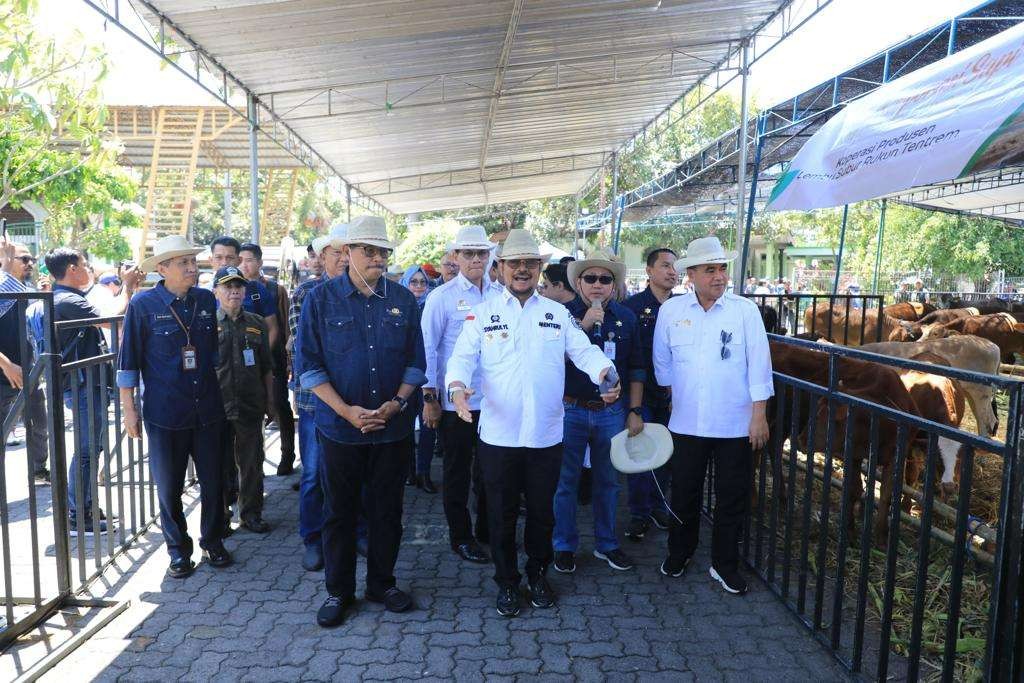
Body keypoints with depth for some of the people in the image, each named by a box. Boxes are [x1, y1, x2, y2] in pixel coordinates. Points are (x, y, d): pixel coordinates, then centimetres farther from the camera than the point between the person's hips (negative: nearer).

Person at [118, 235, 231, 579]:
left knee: (214, 482, 10)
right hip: (165, 414, -3)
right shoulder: (143, 304, -7)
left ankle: (213, 541, 28)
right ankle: (178, 550, 25)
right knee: (169, 486, 8)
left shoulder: (206, 300, 3)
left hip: (208, 409, 3)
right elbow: (129, 359, -3)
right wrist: (129, 409, -4)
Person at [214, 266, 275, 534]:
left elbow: (267, 368, 11)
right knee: (220, 462, 7)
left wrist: (270, 401, 10)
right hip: (217, 405, -2)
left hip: (251, 404, 2)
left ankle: (251, 512, 22)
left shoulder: (256, 323, 7)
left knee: (252, 461, 9)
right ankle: (220, 514, 22)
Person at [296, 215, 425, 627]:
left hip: (393, 426, 2)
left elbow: (416, 360, 6)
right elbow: (308, 364, -6)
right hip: (339, 426, -2)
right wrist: (347, 411, -15)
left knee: (387, 509, 12)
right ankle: (338, 590, 26)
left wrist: (397, 403, -10)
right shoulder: (321, 299, -3)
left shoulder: (403, 300, 4)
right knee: (339, 511, 9)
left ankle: (382, 583, 30)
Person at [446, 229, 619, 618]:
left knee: (541, 511, 15)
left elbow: (584, 351, -2)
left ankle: (538, 574, 37)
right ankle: (507, 582, 30)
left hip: (546, 435, 2)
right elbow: (463, 357, -6)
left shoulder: (559, 314, 7)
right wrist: (457, 387, -27)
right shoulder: (482, 314, 3)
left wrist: (606, 373, -23)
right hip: (498, 436, -1)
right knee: (502, 514, 11)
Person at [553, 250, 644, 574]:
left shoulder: (626, 317, 5)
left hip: (611, 412, 3)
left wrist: (635, 411, 5)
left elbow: (635, 369, 9)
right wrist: (583, 326, -23)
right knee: (566, 482, 8)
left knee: (608, 482, 14)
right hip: (570, 411, -2)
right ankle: (565, 546, 24)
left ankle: (607, 544, 30)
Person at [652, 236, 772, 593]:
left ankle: (725, 565, 28)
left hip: (735, 425, -1)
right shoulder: (671, 311, 0)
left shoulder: (745, 310, -5)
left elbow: (758, 363, -5)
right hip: (686, 423, 1)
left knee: (732, 497, 9)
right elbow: (661, 362, 9)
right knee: (684, 493, 14)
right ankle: (679, 553, 36)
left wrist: (759, 415, -7)